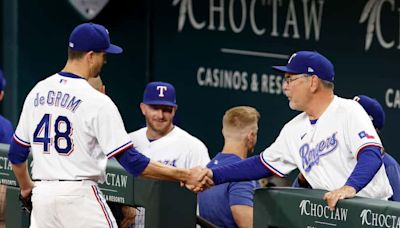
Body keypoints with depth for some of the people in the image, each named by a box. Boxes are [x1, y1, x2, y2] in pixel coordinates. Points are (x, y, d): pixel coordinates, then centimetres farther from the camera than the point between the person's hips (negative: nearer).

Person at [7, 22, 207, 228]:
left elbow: (16, 153, 15)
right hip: (79, 195, -6)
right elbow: (131, 161, -15)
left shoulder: (37, 92, 7)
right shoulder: (97, 101, -12)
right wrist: (182, 175, -12)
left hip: (42, 195, 6)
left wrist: (26, 187, 33)